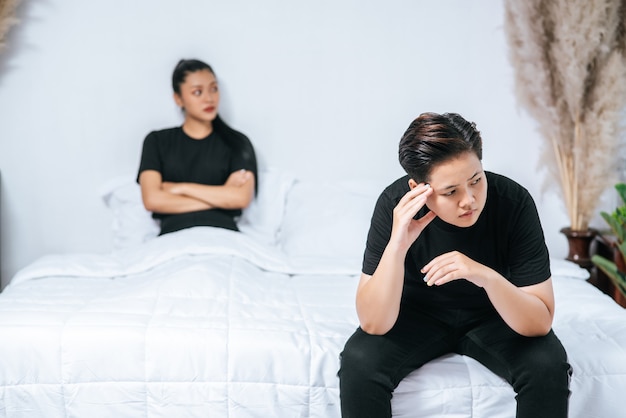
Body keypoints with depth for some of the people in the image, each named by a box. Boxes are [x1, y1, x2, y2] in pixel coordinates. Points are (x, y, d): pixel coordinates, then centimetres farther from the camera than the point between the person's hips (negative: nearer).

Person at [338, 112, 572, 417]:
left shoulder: (513, 202, -27)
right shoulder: (396, 204, -26)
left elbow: (540, 323, -25)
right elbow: (373, 323, -27)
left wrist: (487, 276, -43)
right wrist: (396, 246, -41)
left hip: (493, 316, 1)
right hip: (419, 313, 0)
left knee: (547, 366, -27)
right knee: (359, 363, -27)